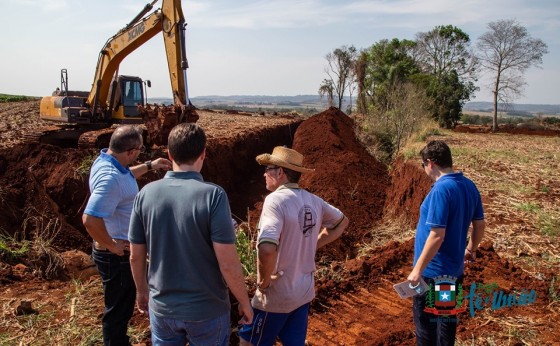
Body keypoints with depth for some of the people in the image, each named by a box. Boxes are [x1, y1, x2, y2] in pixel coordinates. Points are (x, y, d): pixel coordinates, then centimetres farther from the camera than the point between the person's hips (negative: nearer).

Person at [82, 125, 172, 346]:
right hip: (117, 255, -10)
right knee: (118, 309, 9)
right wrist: (111, 246, -25)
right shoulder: (111, 177, -31)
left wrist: (149, 166, 22)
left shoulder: (107, 160, 1)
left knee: (121, 305, 27)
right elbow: (90, 220, -39)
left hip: (121, 250, 10)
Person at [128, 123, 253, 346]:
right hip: (207, 309, -3)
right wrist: (244, 302, -5)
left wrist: (141, 290, 18)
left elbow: (136, 256, 1)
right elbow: (228, 264, -20)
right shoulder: (212, 195, -21)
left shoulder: (146, 193, -9)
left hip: (162, 307, 3)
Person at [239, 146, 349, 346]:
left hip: (277, 295, -7)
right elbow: (342, 222, 18)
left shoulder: (276, 200, -22)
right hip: (304, 291, 7)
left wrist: (264, 281, -18)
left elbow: (267, 249, -36)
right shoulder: (313, 201, 0)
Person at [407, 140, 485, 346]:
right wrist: (470, 250, 27)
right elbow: (480, 225, 11)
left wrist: (417, 269, -19)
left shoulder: (441, 190, -24)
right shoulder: (469, 186, 1)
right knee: (447, 316, 23)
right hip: (454, 268, 8)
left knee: (425, 321, 8)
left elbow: (436, 236, -26)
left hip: (433, 271, -8)